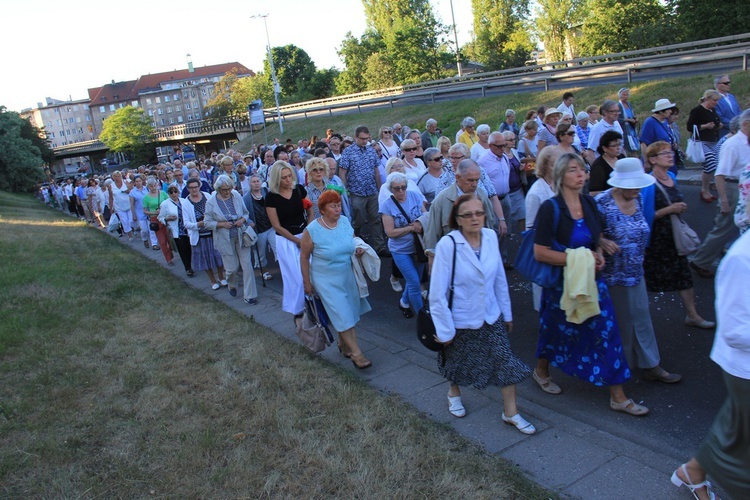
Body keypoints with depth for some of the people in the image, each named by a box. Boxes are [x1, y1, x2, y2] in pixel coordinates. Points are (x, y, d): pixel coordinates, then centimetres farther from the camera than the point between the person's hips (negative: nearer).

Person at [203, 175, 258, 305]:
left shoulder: (237, 196, -3)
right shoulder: (211, 202, -8)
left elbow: (246, 213, 8)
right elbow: (207, 222, -5)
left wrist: (242, 220, -14)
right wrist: (221, 224, -19)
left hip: (241, 236, 2)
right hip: (225, 239, -2)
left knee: (247, 265, -2)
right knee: (232, 268, 5)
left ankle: (250, 295, 7)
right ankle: (231, 285, 41)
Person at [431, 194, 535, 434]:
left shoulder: (490, 236, -7)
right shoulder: (447, 245, -22)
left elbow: (500, 278, 3)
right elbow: (437, 292, -19)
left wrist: (507, 312, 9)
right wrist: (445, 329, -15)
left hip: (491, 316, 4)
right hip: (461, 321, -3)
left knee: (506, 362, 5)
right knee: (458, 361, 18)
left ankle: (511, 412, 25)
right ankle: (454, 394, 50)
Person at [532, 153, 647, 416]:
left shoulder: (589, 203, 3)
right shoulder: (550, 208, -17)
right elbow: (540, 253, -21)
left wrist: (598, 255, -3)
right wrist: (578, 259, -22)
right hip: (562, 281, -5)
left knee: (607, 331, 4)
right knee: (558, 330, 13)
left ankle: (618, 396, 15)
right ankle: (541, 371, 43)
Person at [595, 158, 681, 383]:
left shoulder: (638, 200, 3)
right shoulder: (602, 202, -19)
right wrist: (603, 242, -32)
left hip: (635, 271, 7)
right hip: (612, 272, -7)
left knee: (641, 317, 14)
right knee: (619, 320, 7)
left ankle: (651, 366, 25)